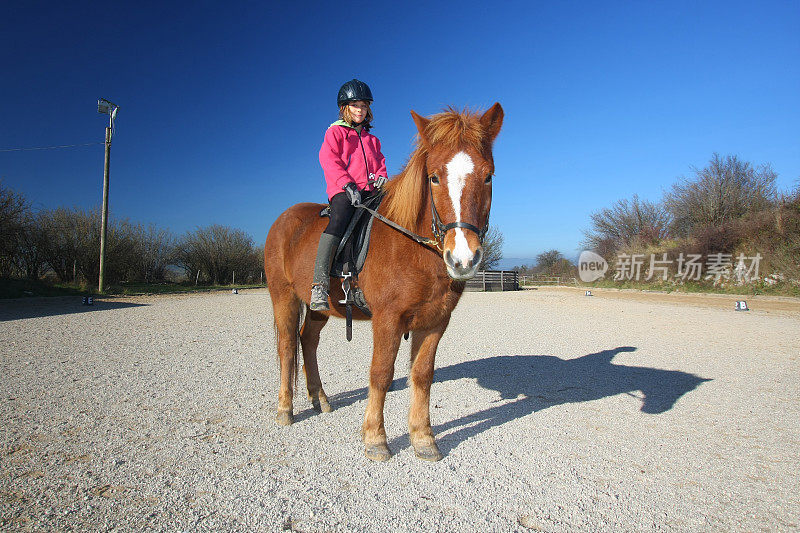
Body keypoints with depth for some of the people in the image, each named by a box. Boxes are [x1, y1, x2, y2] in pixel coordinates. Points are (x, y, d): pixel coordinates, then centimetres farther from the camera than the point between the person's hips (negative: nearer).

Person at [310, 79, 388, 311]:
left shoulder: (372, 139, 30)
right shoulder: (335, 132, 13)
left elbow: (380, 163, 29)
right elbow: (329, 160, -1)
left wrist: (380, 177, 3)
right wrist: (347, 184, -17)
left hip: (369, 192, 6)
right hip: (342, 191, -6)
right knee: (339, 218, -36)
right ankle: (320, 283, -43)